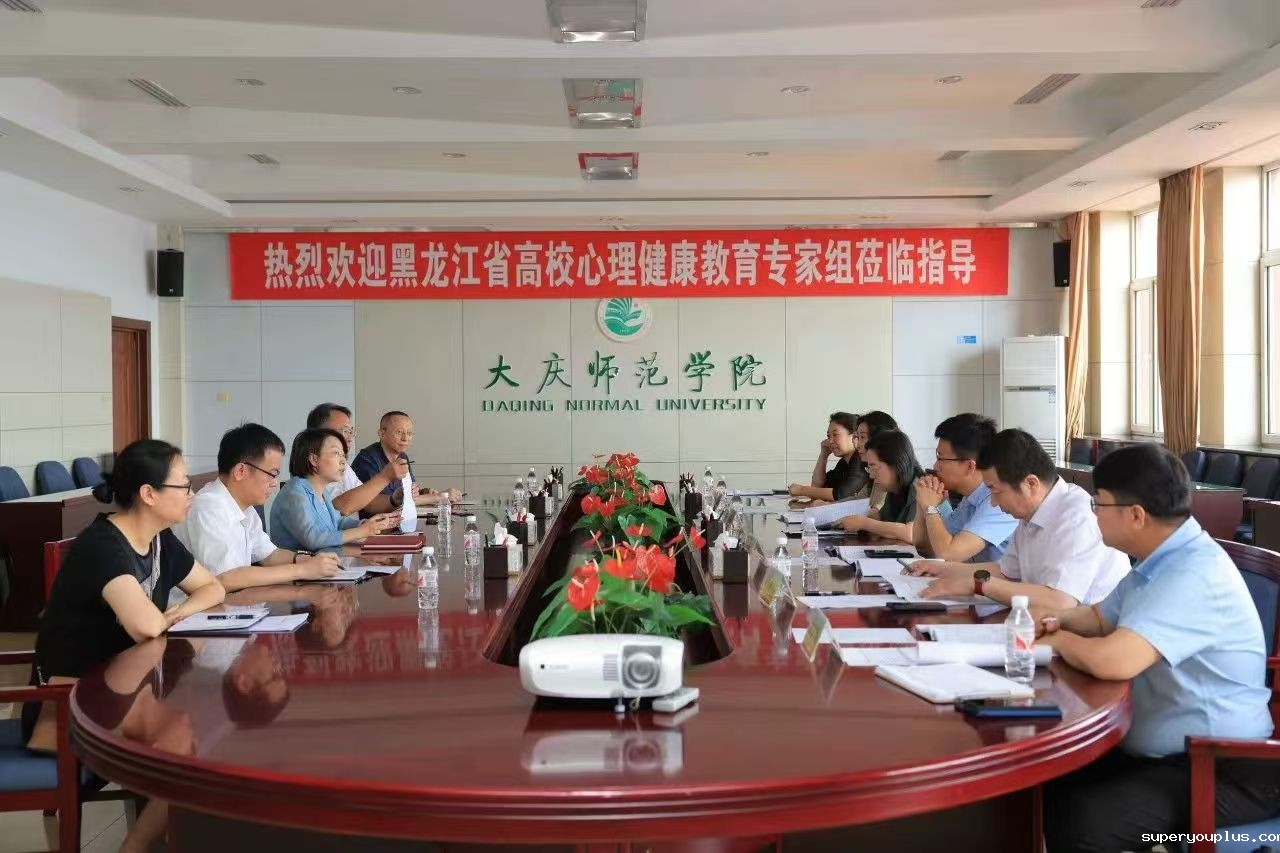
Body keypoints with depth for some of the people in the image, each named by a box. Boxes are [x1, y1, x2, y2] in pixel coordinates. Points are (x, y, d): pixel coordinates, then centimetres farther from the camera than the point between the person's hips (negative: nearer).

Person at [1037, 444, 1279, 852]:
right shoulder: (1160, 561, 8)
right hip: (1159, 752, 10)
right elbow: (1101, 618, 26)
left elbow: (1112, 661, -37)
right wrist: (1059, 622, 3)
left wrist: (1060, 642, -15)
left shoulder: (1194, 575, -25)